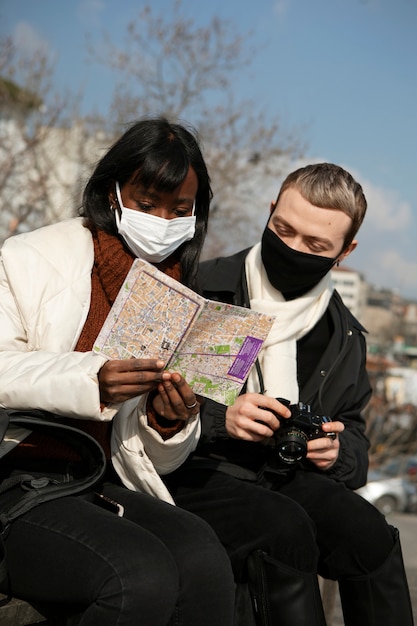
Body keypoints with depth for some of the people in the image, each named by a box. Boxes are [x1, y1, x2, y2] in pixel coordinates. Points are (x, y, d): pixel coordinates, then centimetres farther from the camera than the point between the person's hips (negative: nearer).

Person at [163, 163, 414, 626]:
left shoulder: (343, 336, 14)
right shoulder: (200, 290, -1)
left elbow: (352, 429, 23)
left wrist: (337, 452, -1)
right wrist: (217, 418, -19)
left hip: (283, 479, 4)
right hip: (194, 471, -4)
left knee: (367, 530, -24)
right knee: (286, 527, -32)